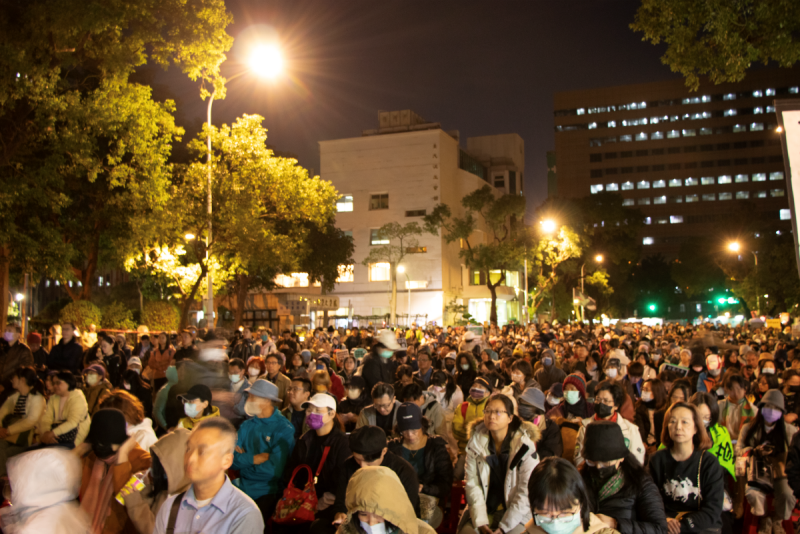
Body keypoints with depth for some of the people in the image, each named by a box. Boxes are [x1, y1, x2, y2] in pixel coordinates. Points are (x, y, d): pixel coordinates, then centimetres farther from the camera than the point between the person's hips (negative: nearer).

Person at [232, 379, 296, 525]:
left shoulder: (283, 430, -10)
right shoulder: (247, 425, 9)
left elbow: (274, 470, -17)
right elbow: (232, 460, 0)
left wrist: (244, 458, -5)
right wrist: (255, 458, -14)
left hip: (267, 492, -6)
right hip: (242, 484, 6)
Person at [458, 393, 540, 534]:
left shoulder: (525, 447, -8)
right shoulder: (475, 444, 0)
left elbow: (526, 493, -10)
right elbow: (472, 484, -4)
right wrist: (480, 522, -14)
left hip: (516, 513, -2)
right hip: (485, 510, 2)